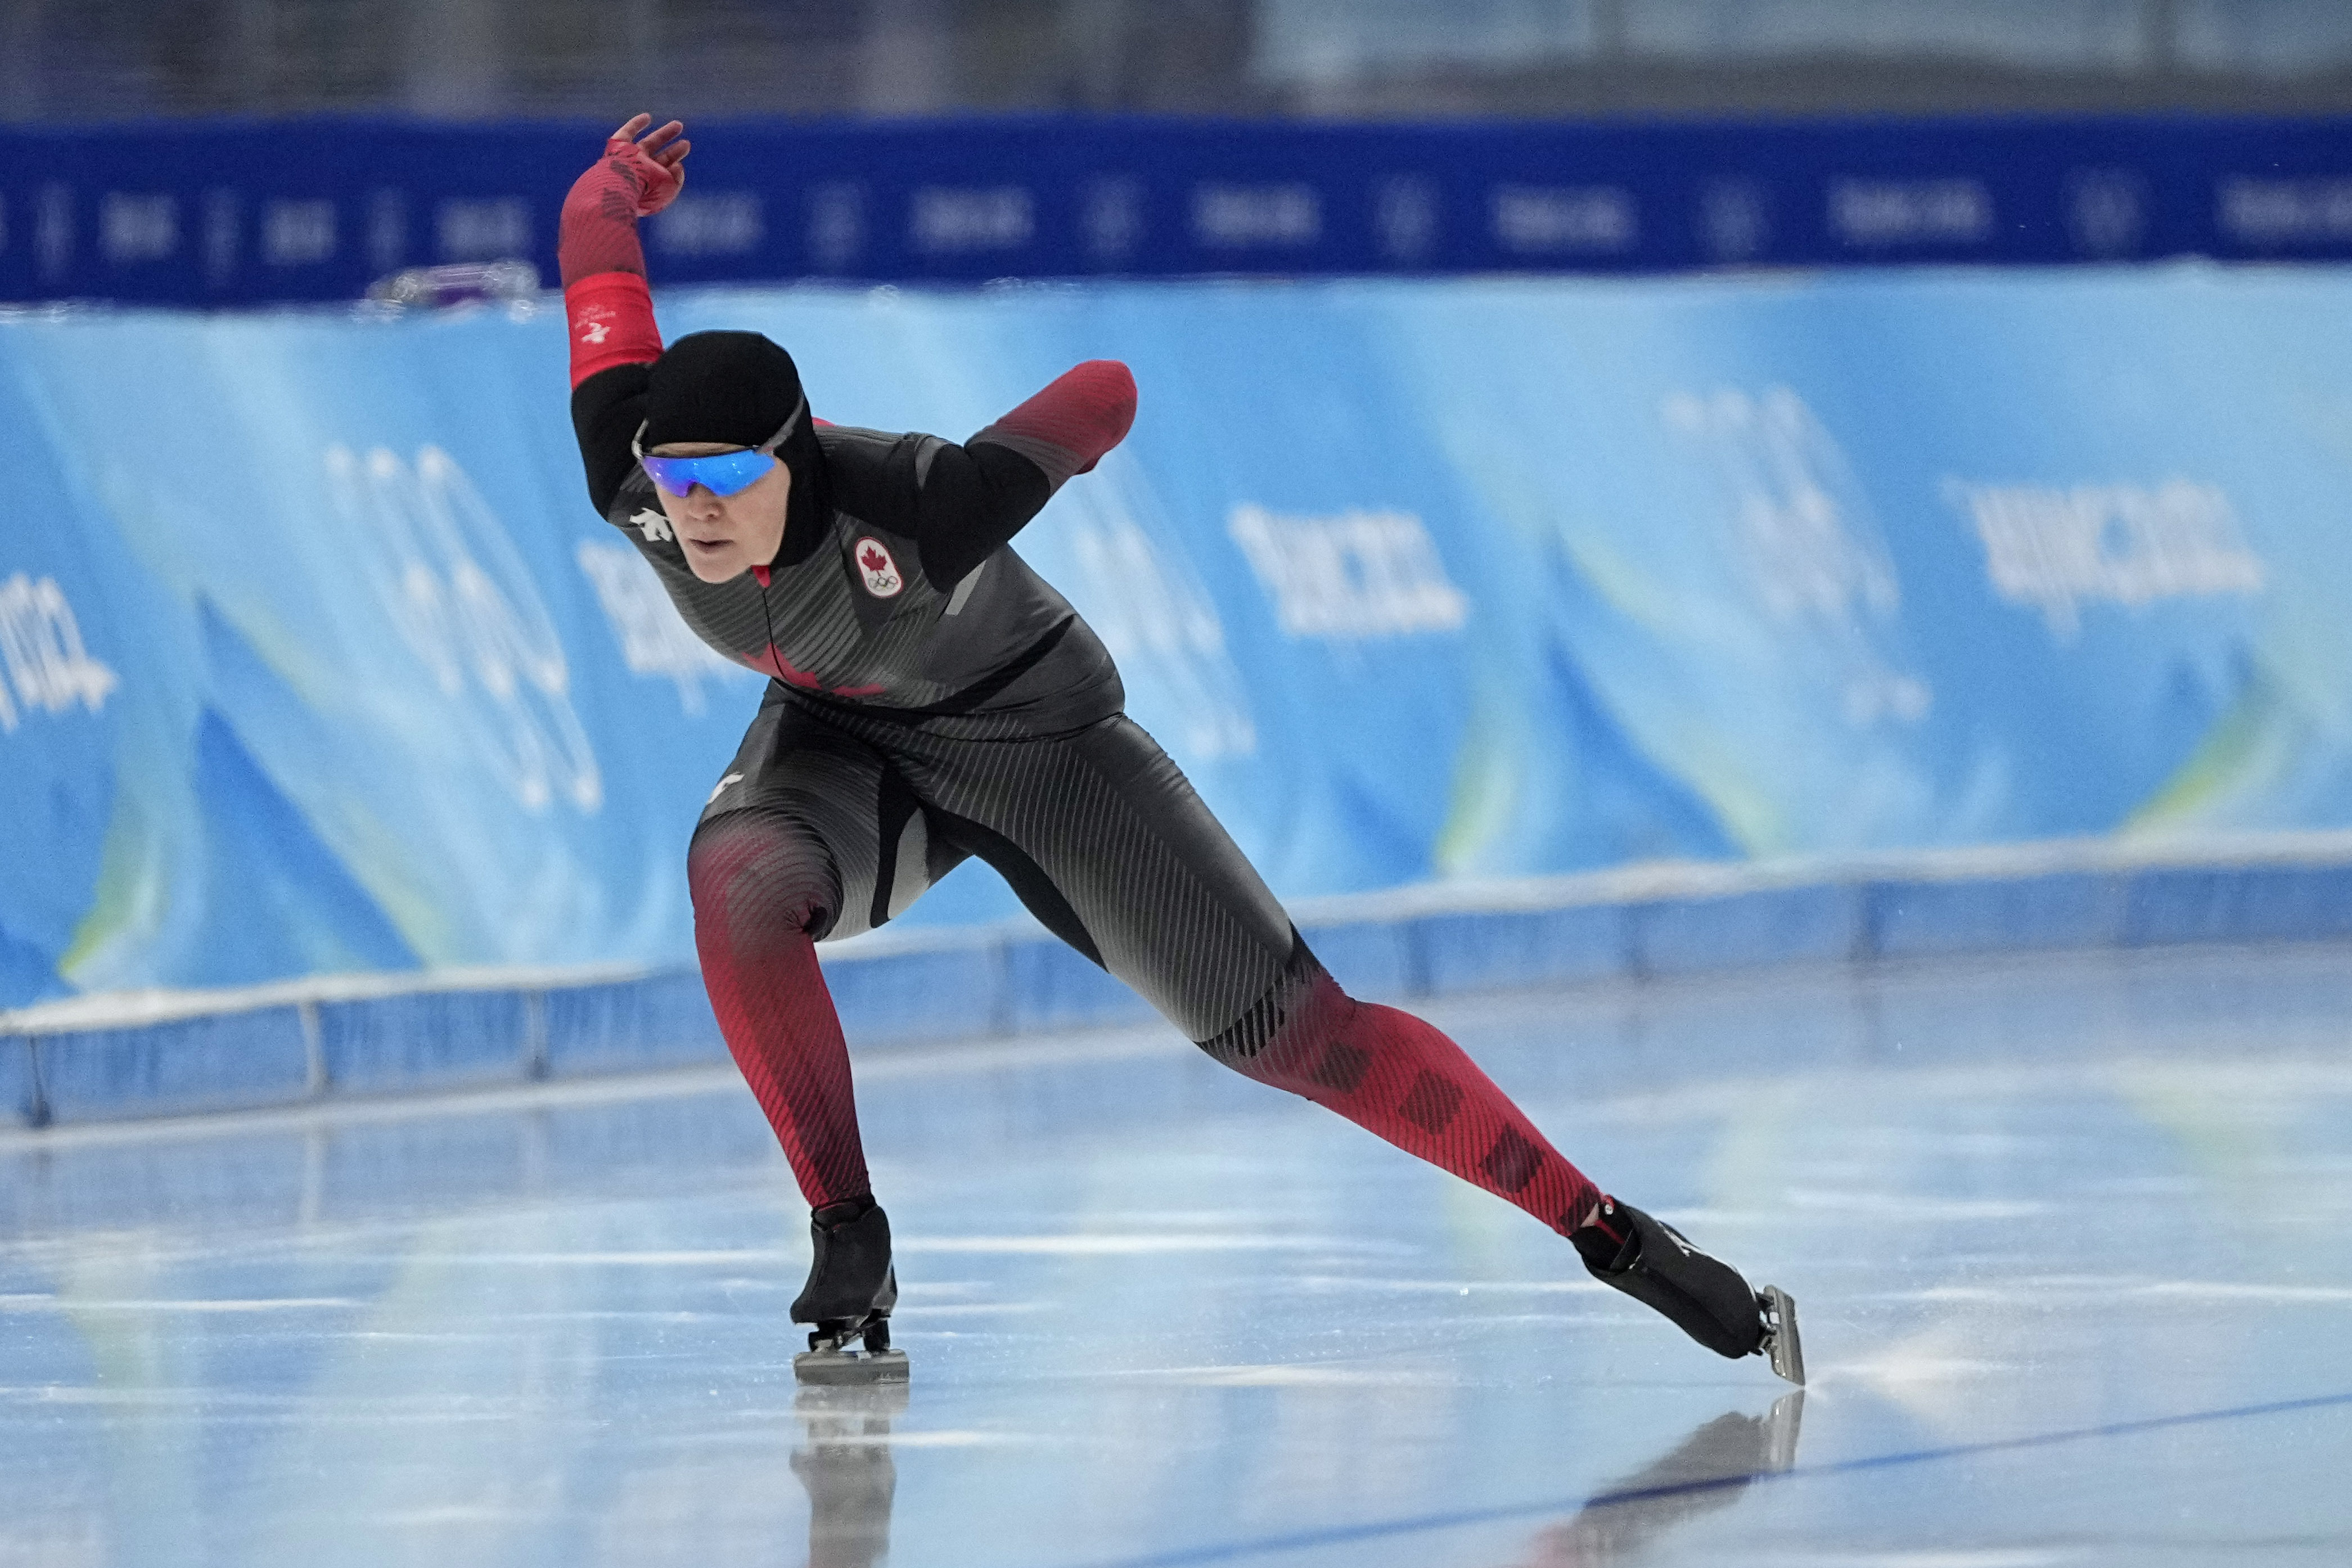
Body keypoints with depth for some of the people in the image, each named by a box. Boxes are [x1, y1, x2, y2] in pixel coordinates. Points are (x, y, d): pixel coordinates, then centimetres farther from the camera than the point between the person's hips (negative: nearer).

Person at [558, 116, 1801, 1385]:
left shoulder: (910, 510, -41)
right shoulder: (632, 481, -29)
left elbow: (1105, 392, -24)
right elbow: (598, 231, -16)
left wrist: (1013, 474, -8)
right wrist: (618, 180, 1)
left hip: (1036, 743, -3)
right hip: (843, 744, 3)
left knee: (1298, 1036, -3)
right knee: (737, 883, -31)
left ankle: (1604, 1229, 9)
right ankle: (848, 1243, -15)